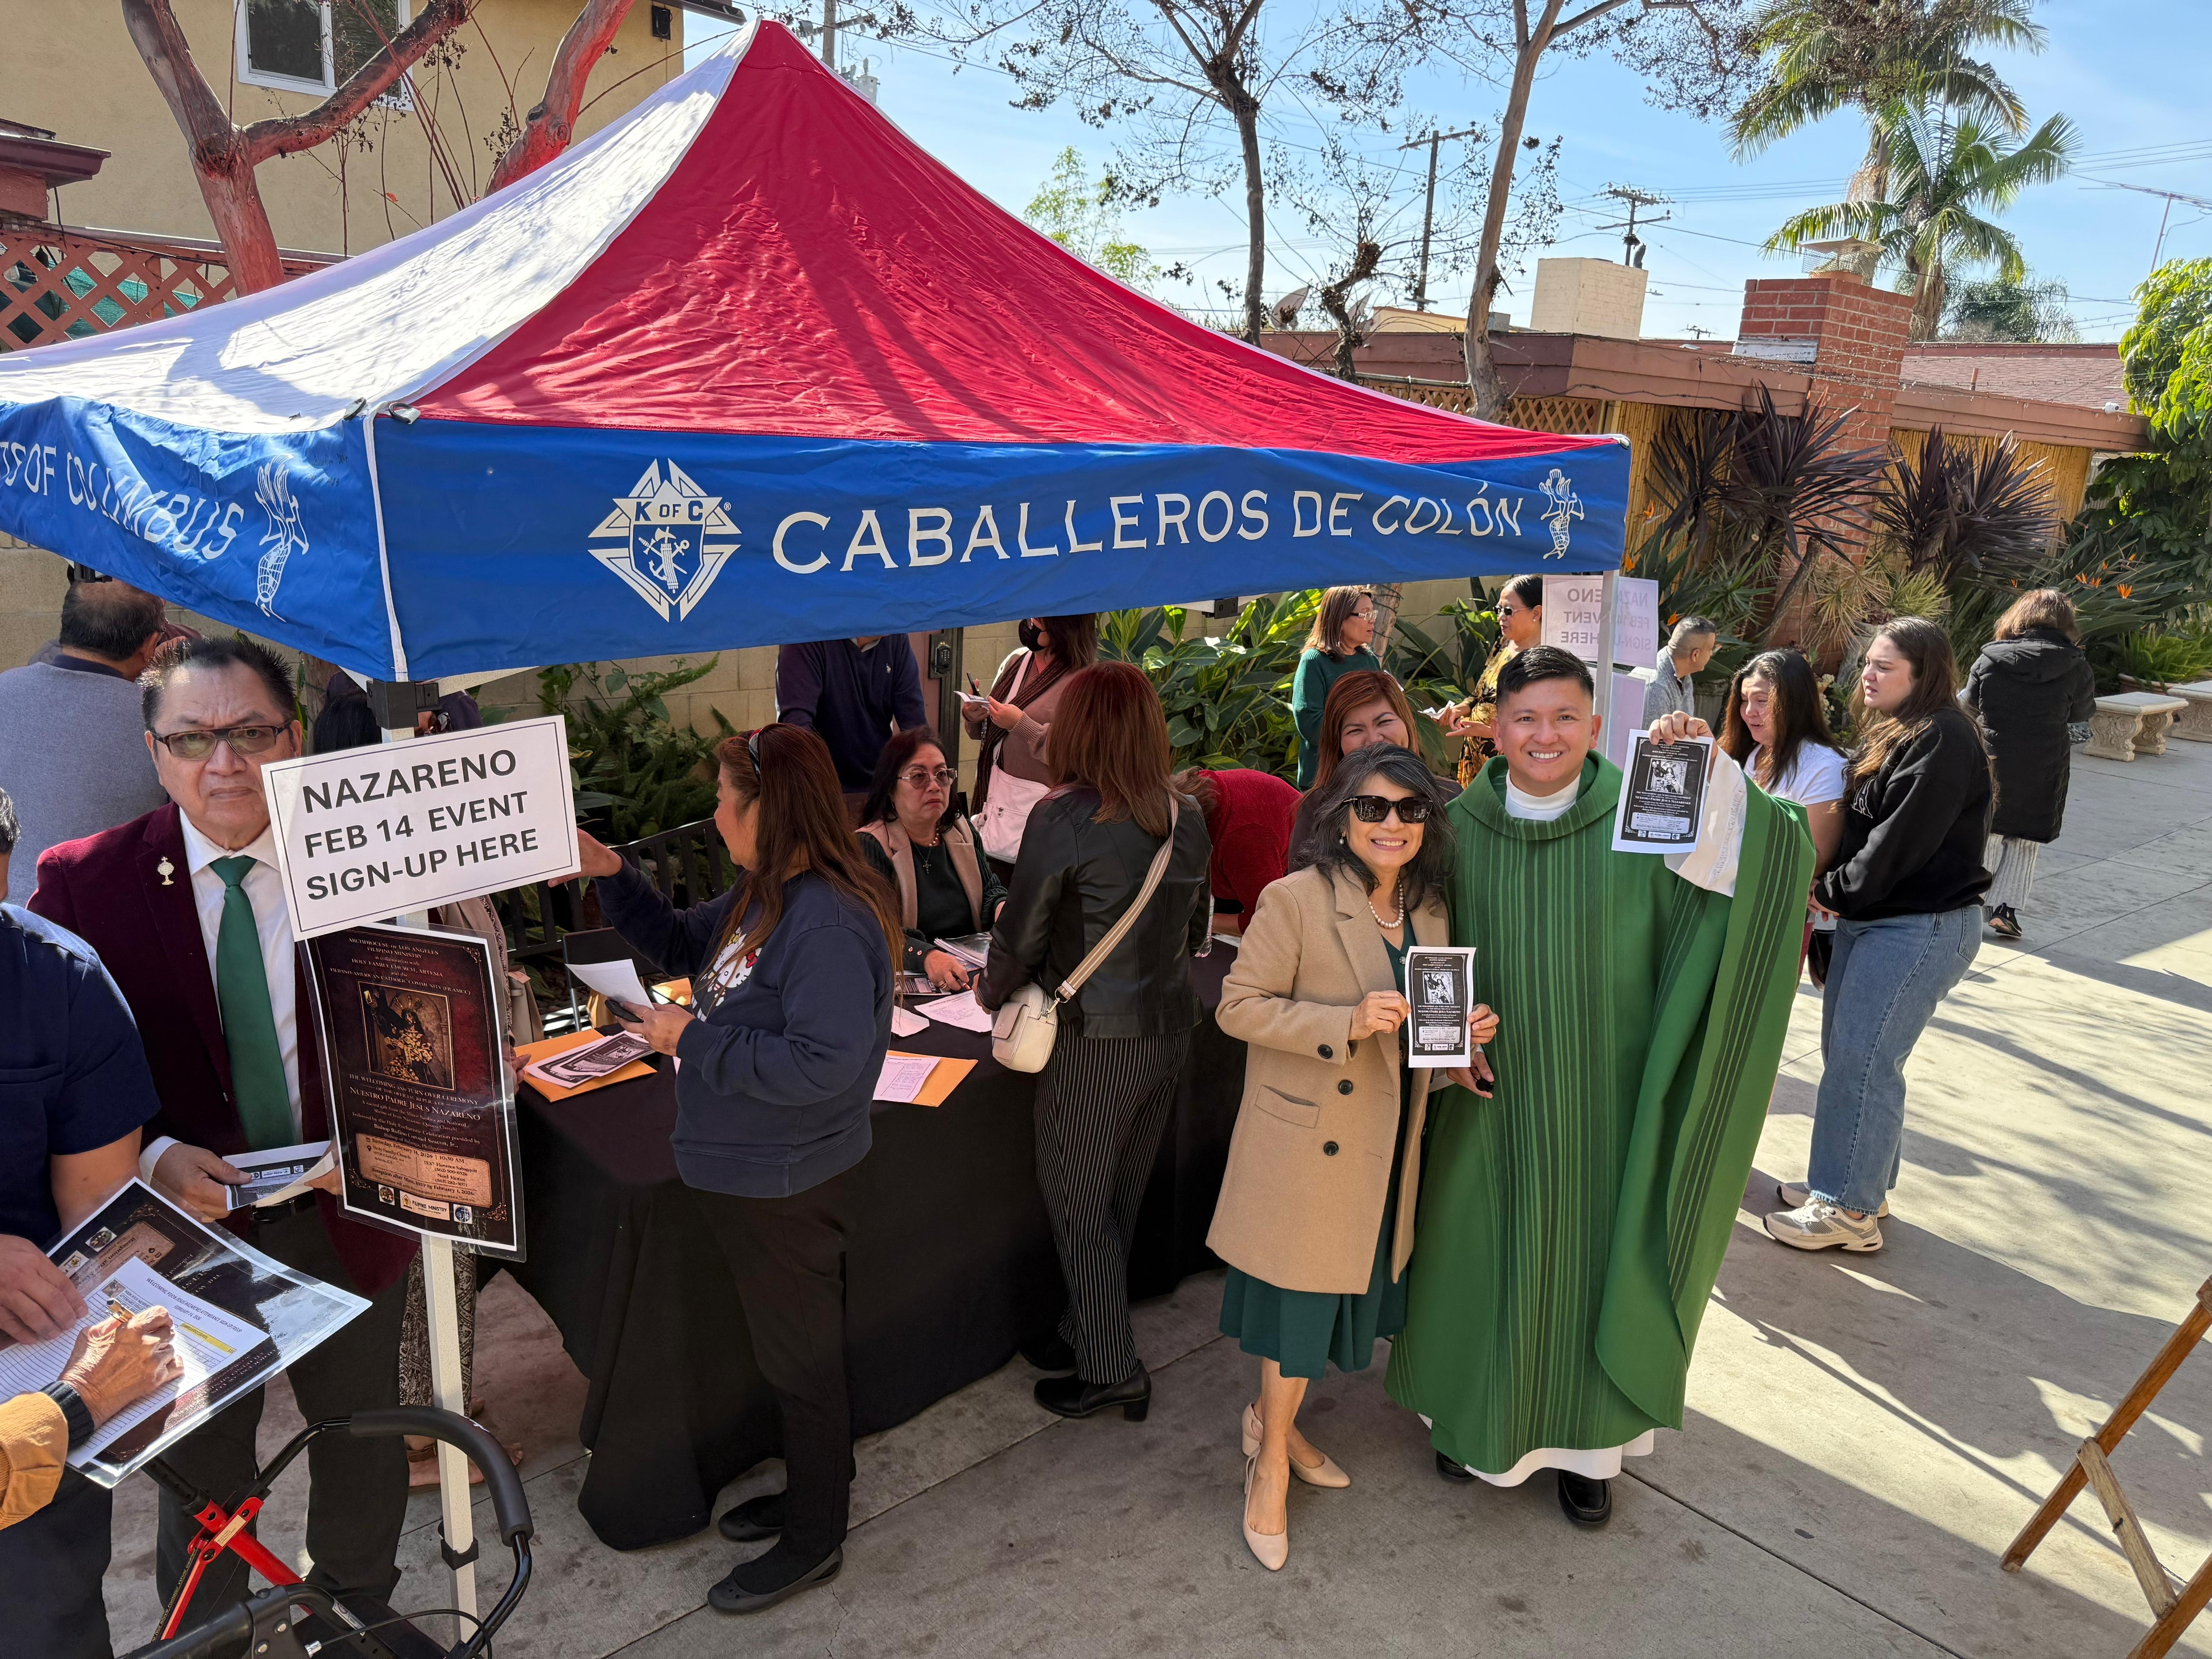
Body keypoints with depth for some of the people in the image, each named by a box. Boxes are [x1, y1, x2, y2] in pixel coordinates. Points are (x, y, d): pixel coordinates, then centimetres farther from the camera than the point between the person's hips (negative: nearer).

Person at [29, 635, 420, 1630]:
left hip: (346, 1215, 1)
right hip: (185, 1224, -1)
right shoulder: (82, 884, -10)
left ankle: (358, 1611, 50)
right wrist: (155, 1161, -22)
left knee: (362, 1439, 23)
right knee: (201, 1471, 19)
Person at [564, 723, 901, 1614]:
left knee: (801, 1356, 10)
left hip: (787, 1186, -9)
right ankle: (812, 1490, 46)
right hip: (744, 1169, 9)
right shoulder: (762, 897, 3)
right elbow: (682, 944, 18)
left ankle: (814, 1542, 31)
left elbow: (824, 1065, -33)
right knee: (792, 1345, 25)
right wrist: (611, 875, 4)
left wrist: (694, 1040, -25)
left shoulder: (828, 922, -29)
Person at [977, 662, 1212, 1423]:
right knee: (1120, 1197, 19)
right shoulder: (1187, 821, 1)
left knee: (1079, 1205, 9)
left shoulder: (1064, 819, -17)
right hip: (1171, 1026, 7)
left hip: (1096, 1039, -7)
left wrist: (991, 990, 8)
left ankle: (1112, 1369, 17)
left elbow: (1020, 937, -11)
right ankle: (1086, 1329, 35)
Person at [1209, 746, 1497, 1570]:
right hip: (1308, 1139, -7)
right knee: (1301, 1294, 4)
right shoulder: (1297, 899, -17)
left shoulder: (1429, 911, 5)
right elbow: (1239, 1004, -16)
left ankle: (1272, 1420, 42)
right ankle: (1271, 1461, 27)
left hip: (1385, 1146, 7)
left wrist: (1463, 1031, -5)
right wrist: (1346, 1023, -26)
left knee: (1347, 1285, 19)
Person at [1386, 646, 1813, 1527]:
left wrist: (1710, 769, -33)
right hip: (1489, 1097, 1)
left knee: (1589, 1258, 12)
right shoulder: (1462, 827, -4)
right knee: (1482, 1257, 14)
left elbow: (1765, 858, -21)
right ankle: (1476, 1416, 39)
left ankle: (1584, 1441, 35)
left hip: (1598, 1100, -1)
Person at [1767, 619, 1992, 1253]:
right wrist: (1835, 891, 3)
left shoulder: (1943, 740, -17)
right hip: (1870, 918, 10)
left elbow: (1900, 841, -20)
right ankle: (1862, 1183, 27)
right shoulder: (1890, 732, 15)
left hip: (1922, 927, -10)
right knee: (1846, 1052, 13)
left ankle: (1850, 1210, 3)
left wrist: (1833, 892, -10)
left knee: (1861, 1061, -7)